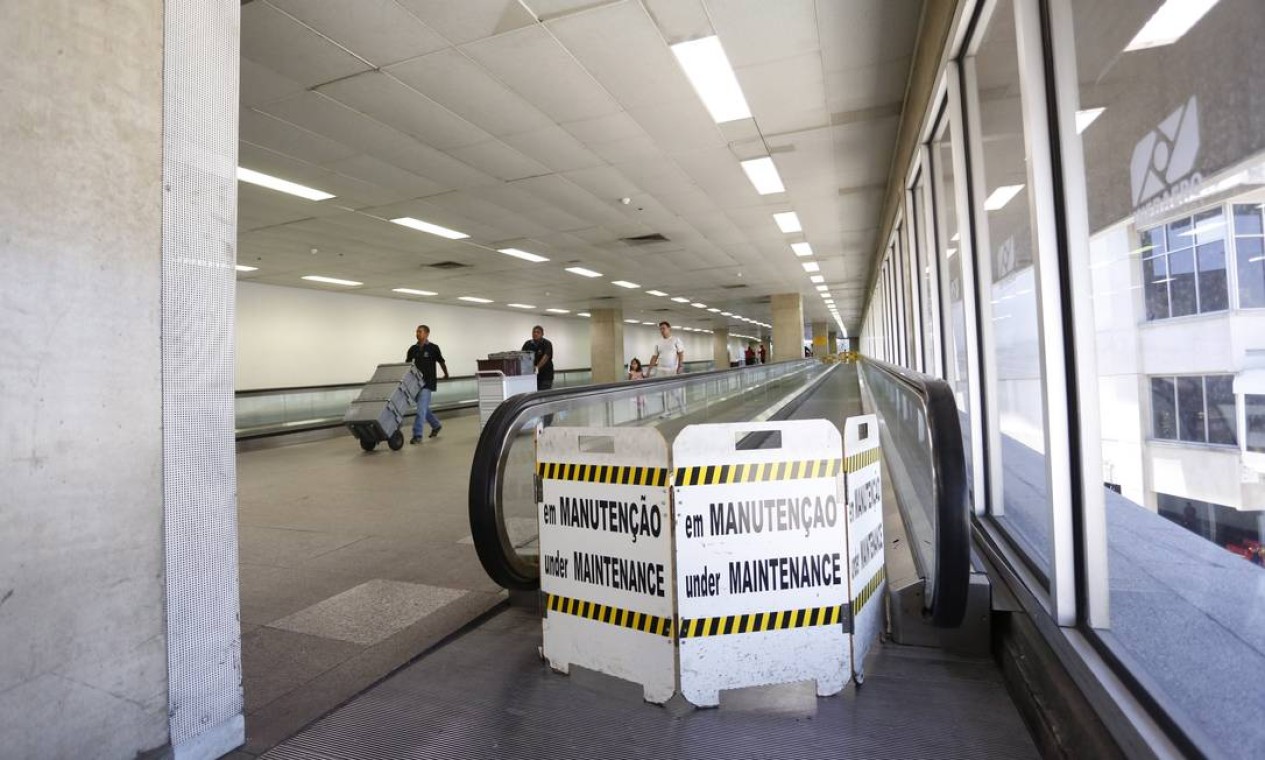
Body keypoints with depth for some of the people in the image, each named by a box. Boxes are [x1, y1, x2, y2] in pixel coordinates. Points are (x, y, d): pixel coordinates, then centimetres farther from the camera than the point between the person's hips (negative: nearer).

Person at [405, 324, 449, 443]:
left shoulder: (433, 348, -7)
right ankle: (436, 425, 34)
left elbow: (441, 362, 5)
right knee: (423, 408, 14)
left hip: (428, 383, -6)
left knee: (421, 408, -12)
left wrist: (446, 375, 16)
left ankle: (417, 435, -9)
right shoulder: (413, 349, 7)